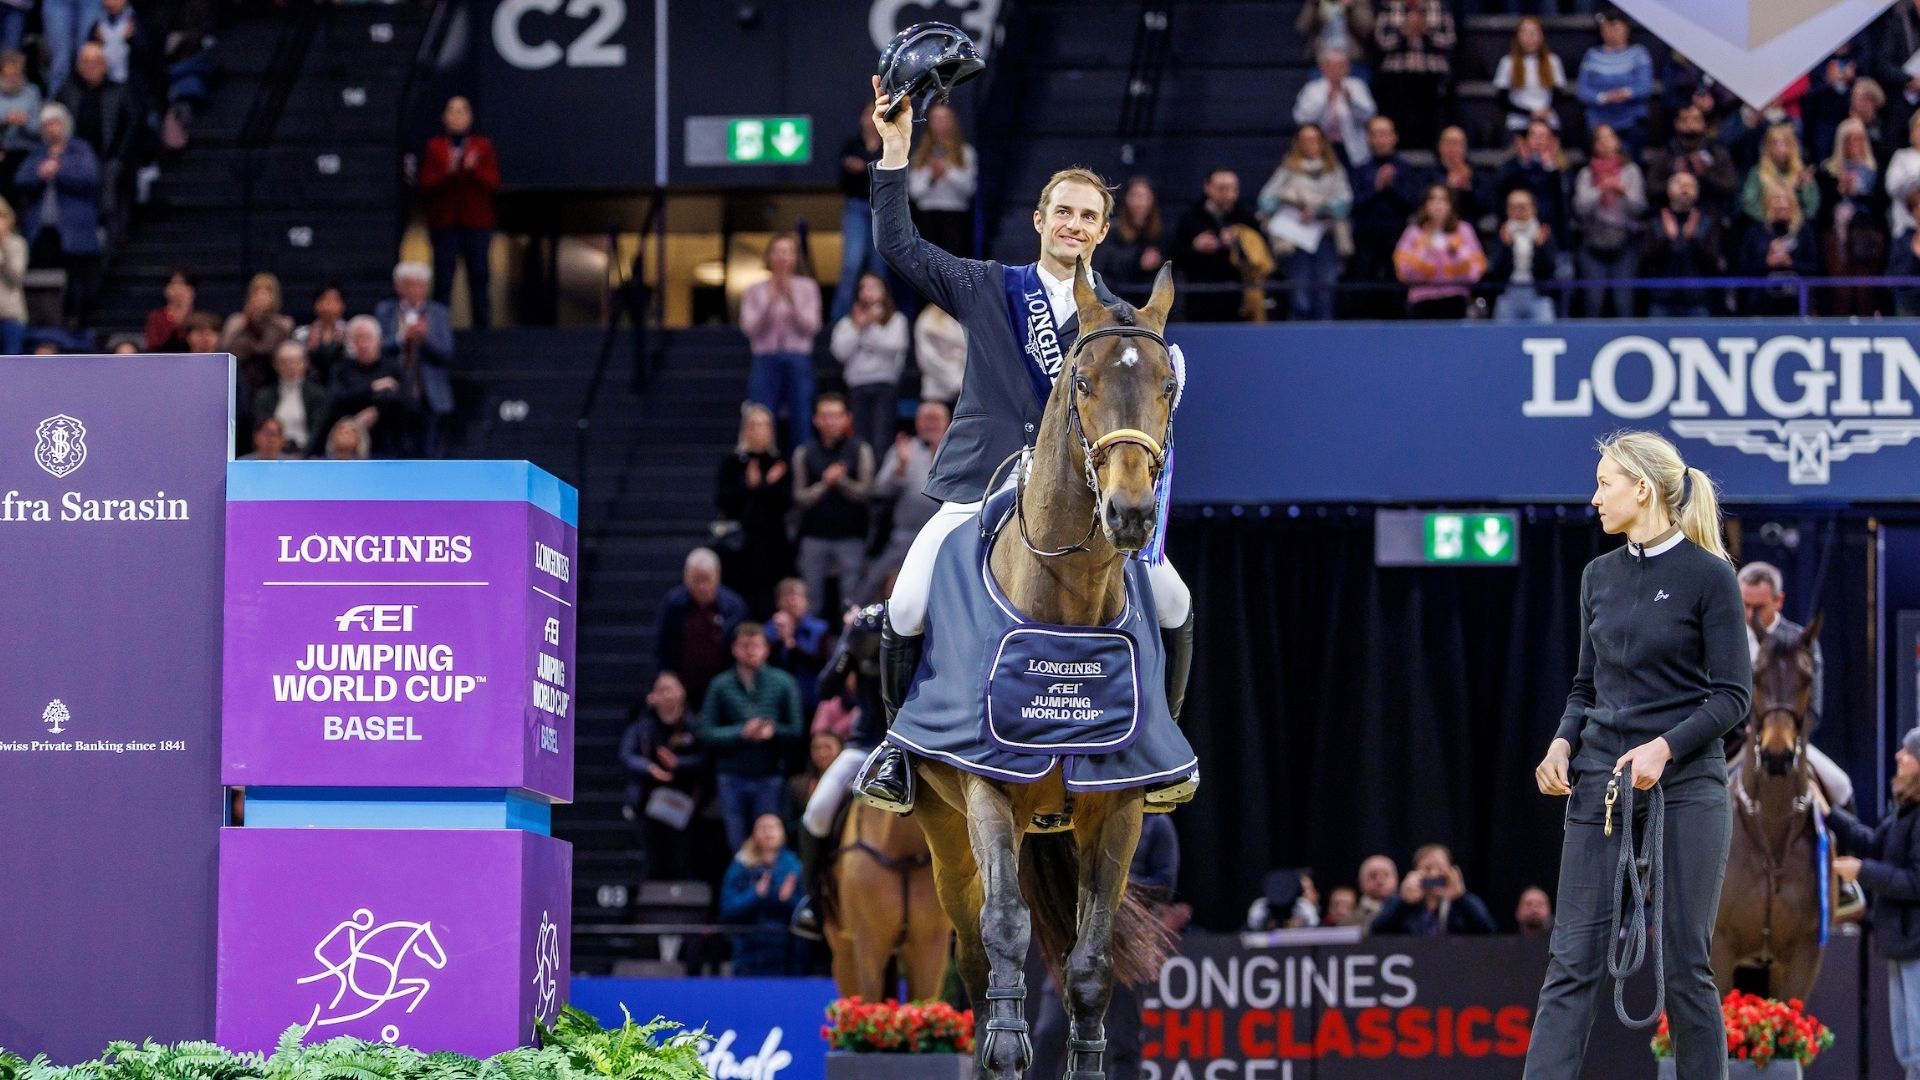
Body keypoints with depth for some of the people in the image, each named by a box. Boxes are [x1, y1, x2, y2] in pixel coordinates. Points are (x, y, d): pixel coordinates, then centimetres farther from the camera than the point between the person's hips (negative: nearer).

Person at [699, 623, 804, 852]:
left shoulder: (783, 683, 3)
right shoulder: (721, 685, 3)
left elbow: (797, 731, 2)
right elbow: (706, 733, -2)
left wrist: (773, 731, -18)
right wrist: (742, 733, -16)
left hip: (770, 777, -1)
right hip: (732, 779, 1)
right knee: (737, 845, 3)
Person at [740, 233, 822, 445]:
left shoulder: (807, 287, 9)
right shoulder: (756, 290, 9)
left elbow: (811, 327, -1)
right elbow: (749, 328, -1)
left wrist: (791, 300, -14)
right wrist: (770, 301, -12)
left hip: (798, 361, 0)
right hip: (766, 361, 0)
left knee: (801, 424, -3)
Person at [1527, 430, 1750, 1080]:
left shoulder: (1708, 575, -6)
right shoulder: (1599, 576, 11)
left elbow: (1733, 695, -9)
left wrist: (1664, 746, -22)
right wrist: (1563, 743, -1)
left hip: (1685, 785, -5)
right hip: (1600, 783, 5)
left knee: (1686, 963, 0)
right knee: (1574, 958, -2)